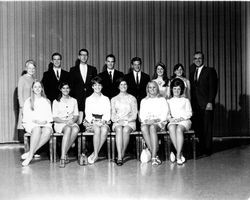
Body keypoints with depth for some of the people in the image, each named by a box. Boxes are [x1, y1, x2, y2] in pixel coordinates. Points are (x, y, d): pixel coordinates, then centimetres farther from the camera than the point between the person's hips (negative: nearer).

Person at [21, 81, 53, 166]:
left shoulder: (47, 101, 22)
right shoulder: (28, 101, 15)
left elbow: (49, 115, 15)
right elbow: (26, 116, 6)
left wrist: (46, 121, -7)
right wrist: (35, 121, -12)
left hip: (45, 124, 2)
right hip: (31, 124, -1)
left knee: (48, 131, -36)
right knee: (37, 129, -39)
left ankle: (30, 154, -36)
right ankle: (31, 154, -37)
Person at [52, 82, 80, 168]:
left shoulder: (74, 101, 16)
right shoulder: (56, 102, 7)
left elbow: (76, 115, 13)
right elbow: (54, 118, 0)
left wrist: (73, 120, -11)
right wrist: (65, 121, -16)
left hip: (72, 123, 2)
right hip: (60, 124, -2)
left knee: (76, 129, -35)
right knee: (68, 129, -38)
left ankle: (64, 154, -29)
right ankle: (63, 157, -42)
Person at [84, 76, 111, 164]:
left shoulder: (106, 99, 17)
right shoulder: (88, 99, 15)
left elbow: (108, 113, 8)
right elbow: (88, 113, 4)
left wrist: (103, 121, -12)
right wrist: (94, 121, -15)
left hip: (103, 122, 1)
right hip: (91, 122, 0)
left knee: (104, 130, -34)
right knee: (97, 130, -34)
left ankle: (94, 154, -28)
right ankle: (96, 154, -28)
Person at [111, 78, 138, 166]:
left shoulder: (132, 98, 14)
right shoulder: (114, 99, 18)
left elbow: (134, 114, 6)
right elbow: (113, 114, 11)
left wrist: (126, 120, -10)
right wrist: (118, 120, -10)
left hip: (130, 122, 0)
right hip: (117, 122, 1)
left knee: (126, 130, -35)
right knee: (119, 129, -35)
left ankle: (122, 155, -29)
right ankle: (119, 157, -42)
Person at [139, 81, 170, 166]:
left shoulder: (162, 99, 18)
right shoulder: (144, 101, 26)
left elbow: (165, 113, 6)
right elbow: (141, 113, 16)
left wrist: (157, 120, -11)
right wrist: (145, 120, -6)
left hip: (159, 122, -2)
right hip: (146, 122, 2)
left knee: (152, 127, -39)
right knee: (143, 128, -36)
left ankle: (154, 156, -45)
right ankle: (155, 154, -38)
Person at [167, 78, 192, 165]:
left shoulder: (186, 100, 21)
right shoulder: (168, 101, 25)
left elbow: (189, 113, 9)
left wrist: (180, 118, -9)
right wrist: (170, 118, -8)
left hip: (184, 121, -1)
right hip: (172, 121, 1)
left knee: (179, 129, -38)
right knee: (171, 128, -37)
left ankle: (178, 155, -40)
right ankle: (180, 154, -36)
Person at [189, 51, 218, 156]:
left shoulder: (210, 71, 3)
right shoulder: (192, 71, 17)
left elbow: (213, 87, -5)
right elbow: (191, 88, 14)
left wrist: (210, 102, -12)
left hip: (206, 104, -4)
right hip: (195, 105, 4)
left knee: (207, 127, -1)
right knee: (197, 127, 0)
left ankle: (207, 150, 6)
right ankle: (201, 149, 8)